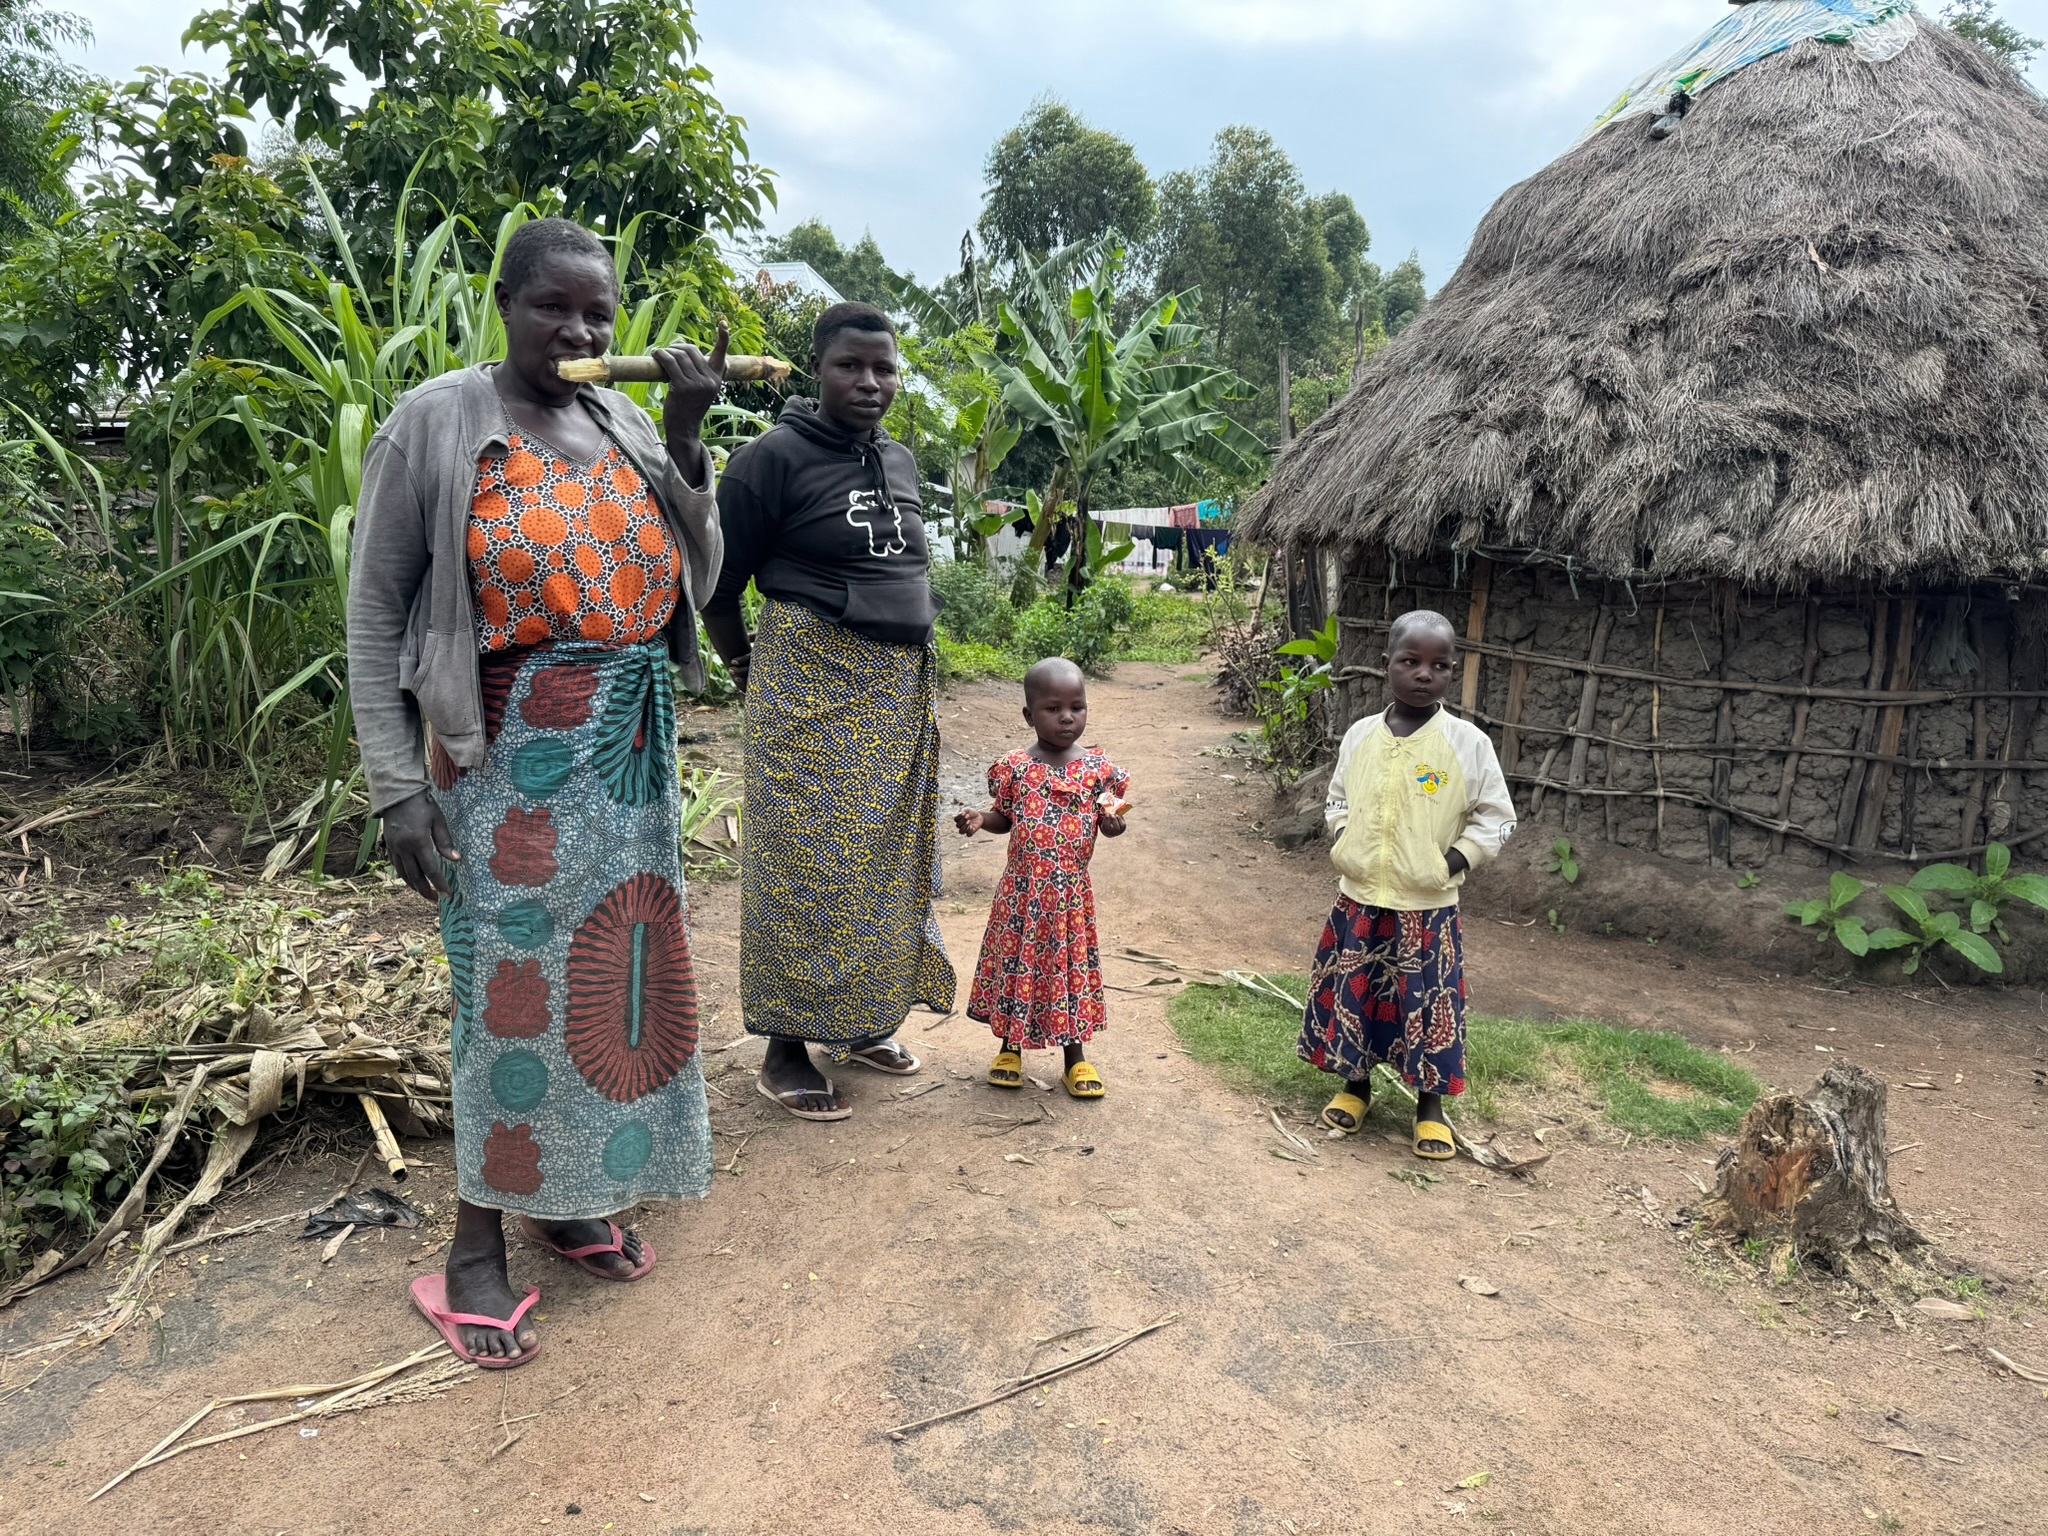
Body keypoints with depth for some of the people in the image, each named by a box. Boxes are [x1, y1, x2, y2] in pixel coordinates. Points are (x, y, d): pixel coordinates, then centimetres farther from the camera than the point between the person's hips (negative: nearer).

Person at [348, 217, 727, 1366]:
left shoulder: (626, 424, 7)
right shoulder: (437, 421, -6)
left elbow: (696, 581, 6)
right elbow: (378, 610, -6)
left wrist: (685, 440, -5)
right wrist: (398, 783, -12)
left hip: (634, 750, 5)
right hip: (512, 753, -5)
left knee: (613, 967, 11)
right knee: (513, 979, 0)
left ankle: (573, 1195, 29)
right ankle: (478, 1242, 17)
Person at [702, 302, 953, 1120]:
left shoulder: (901, 461, 12)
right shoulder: (775, 457, -9)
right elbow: (716, 582, -5)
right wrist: (750, 672, 2)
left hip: (901, 687, 7)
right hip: (812, 687, -7)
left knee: (885, 858, 11)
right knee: (806, 865, -4)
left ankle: (864, 1019, 25)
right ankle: (786, 1048, 8)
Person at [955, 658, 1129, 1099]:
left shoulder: (1097, 768, -2)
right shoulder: (1015, 767, -5)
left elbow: (1105, 820, 7)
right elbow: (1005, 818, 5)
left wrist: (1112, 823, -15)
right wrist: (980, 820, -15)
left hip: (1072, 891, 1)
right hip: (1023, 889, -1)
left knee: (1071, 964, 10)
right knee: (1016, 961, 9)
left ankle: (1076, 1058, 24)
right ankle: (1010, 1047, 29)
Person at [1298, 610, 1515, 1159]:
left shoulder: (1468, 743, -9)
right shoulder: (1360, 735, 1)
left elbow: (1496, 818, -2)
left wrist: (1450, 863, -11)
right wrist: (1344, 843, -1)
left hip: (1428, 907, -3)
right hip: (1358, 898, 3)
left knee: (1429, 1006, 5)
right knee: (1350, 995, 13)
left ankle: (1430, 1106, 24)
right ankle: (1355, 1086, 34)